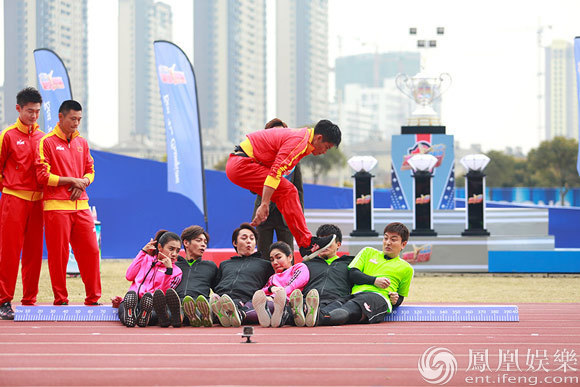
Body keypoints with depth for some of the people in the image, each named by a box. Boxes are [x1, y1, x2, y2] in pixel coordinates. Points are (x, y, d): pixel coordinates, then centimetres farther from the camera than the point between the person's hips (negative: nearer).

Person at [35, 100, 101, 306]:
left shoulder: (82, 143, 16)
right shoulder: (47, 142, -3)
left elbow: (90, 171, 20)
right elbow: (43, 176, -8)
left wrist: (82, 183, -2)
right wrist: (72, 180, -8)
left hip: (81, 205, 5)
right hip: (56, 207, -5)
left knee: (90, 250, 2)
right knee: (58, 254, -3)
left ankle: (93, 298, 10)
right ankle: (60, 300, 4)